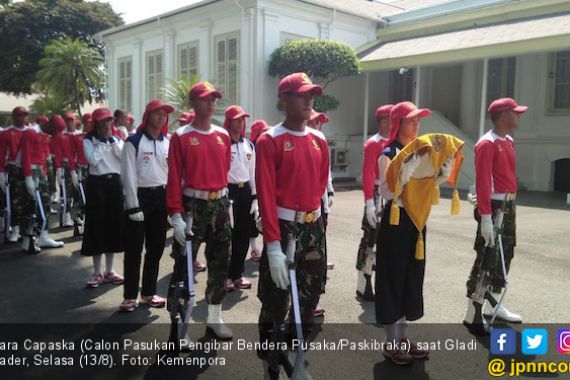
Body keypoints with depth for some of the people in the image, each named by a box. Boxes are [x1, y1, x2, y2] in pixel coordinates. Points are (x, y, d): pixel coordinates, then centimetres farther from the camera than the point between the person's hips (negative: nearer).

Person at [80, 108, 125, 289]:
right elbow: (93, 159, -18)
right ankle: (97, 272, 9)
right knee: (97, 226, -2)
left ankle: (109, 271, 18)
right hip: (97, 183, -4)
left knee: (114, 225, 6)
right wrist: (103, 140, -11)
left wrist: (112, 139, -8)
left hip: (114, 182, 4)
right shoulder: (89, 140, -1)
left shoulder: (116, 138, 10)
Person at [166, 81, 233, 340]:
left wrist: (221, 199, 14)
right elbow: (174, 177, -11)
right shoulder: (181, 136, -6)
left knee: (220, 262, 12)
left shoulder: (223, 135, 9)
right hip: (193, 205, -5)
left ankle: (214, 317, 27)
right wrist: (176, 214, -17)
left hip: (220, 204, 5)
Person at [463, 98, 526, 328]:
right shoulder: (487, 144, -15)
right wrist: (485, 217, -26)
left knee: (505, 256, 15)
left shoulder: (509, 141, 13)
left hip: (509, 206, 9)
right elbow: (482, 182, -21)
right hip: (494, 206, -9)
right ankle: (472, 314, 3)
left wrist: (511, 206, 18)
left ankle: (495, 306, 28)